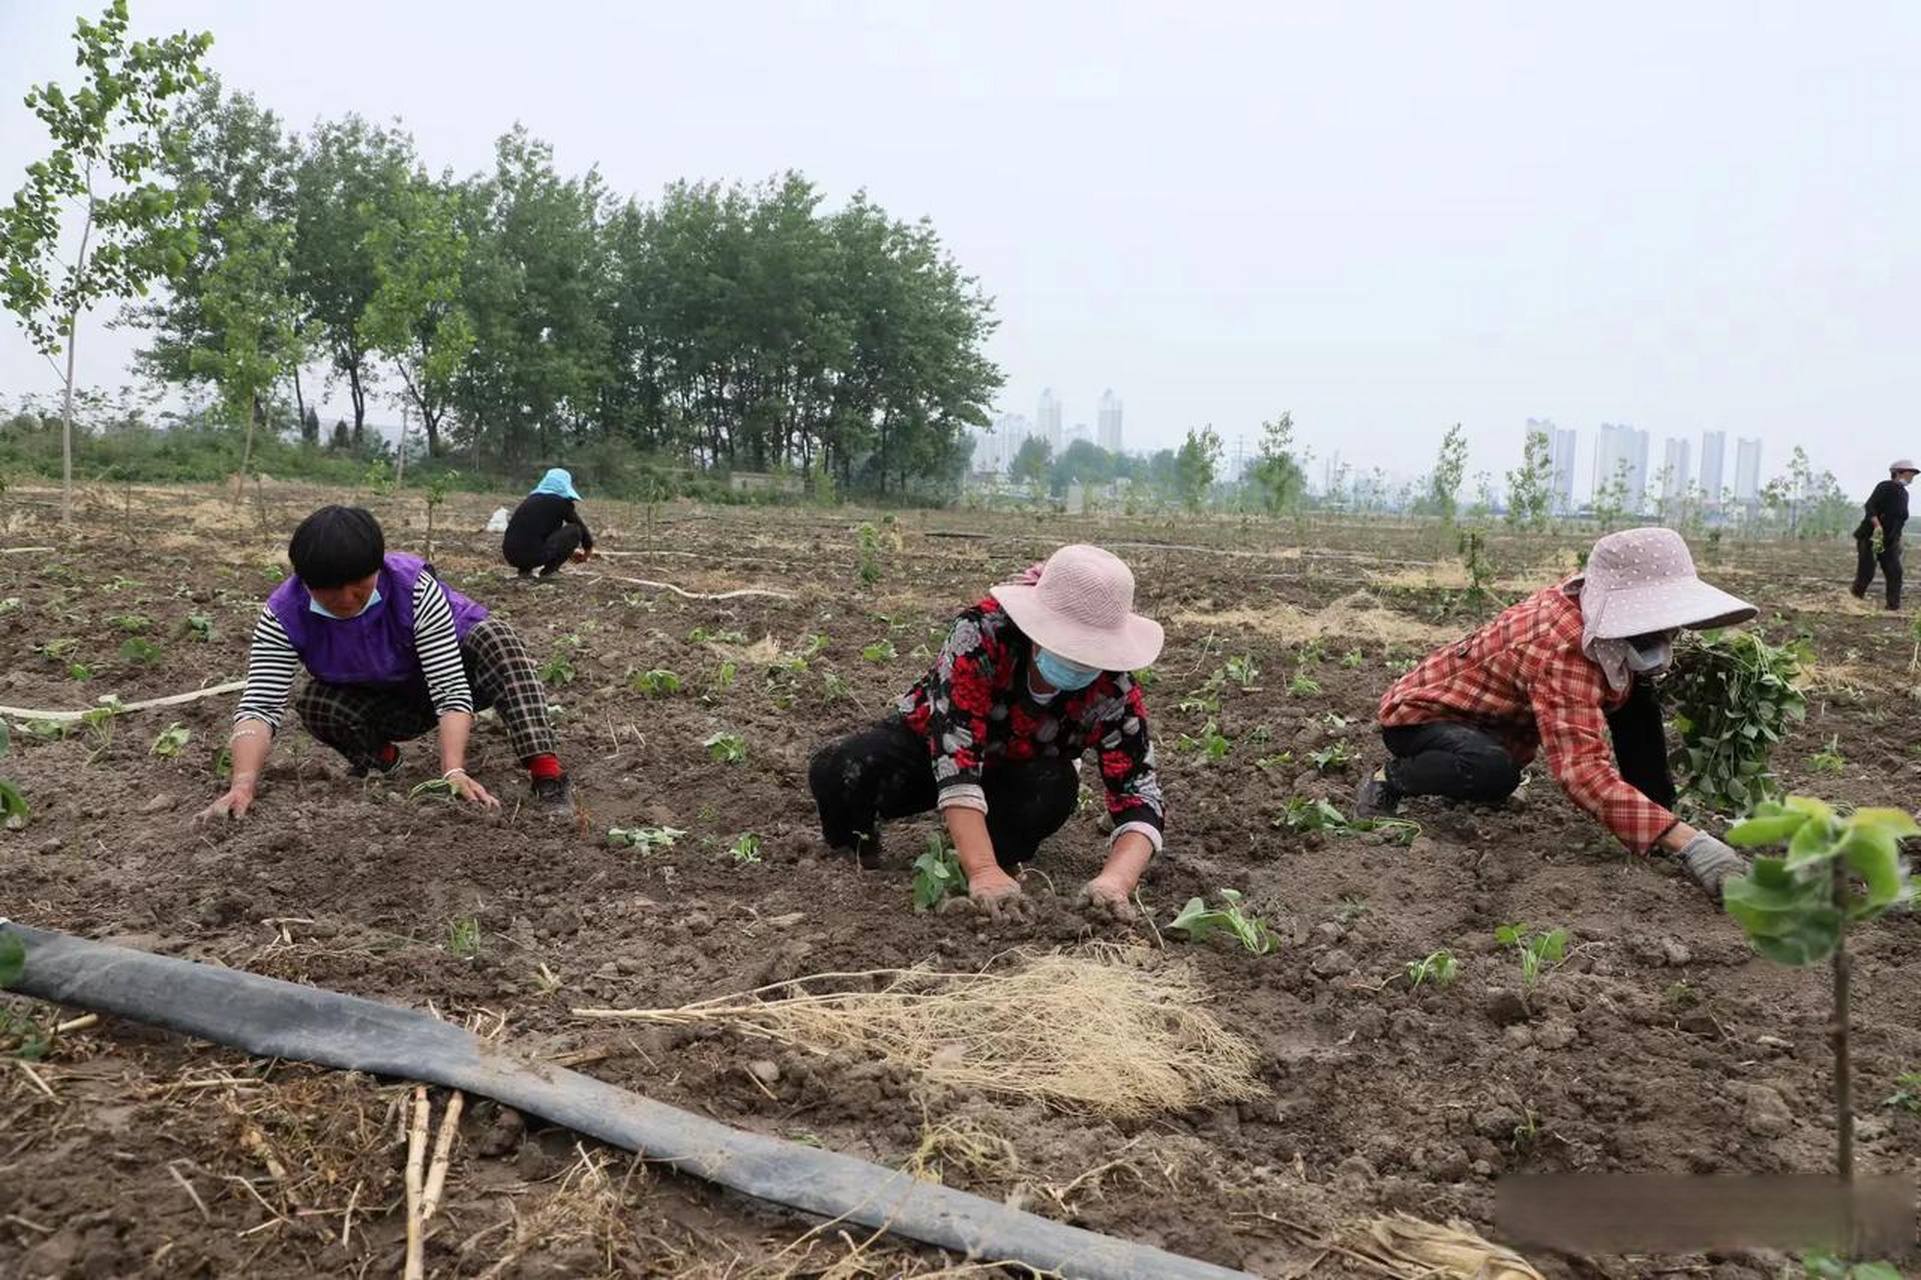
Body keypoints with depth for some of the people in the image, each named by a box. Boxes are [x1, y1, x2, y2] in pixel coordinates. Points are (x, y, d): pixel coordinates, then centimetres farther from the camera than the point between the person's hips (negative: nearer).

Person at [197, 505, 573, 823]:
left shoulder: (414, 587, -34)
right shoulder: (284, 613, -27)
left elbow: (451, 690, -37)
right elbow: (260, 703, -32)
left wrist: (454, 772, -51)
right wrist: (243, 785, -49)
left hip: (453, 666, -3)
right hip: (389, 703, 3)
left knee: (495, 638, -35)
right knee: (314, 704, -29)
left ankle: (548, 777, -44)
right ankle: (380, 756, 4)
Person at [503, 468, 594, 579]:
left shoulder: (531, 498, 20)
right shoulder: (561, 502, 0)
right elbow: (580, 525, 12)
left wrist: (570, 551, 43)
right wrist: (588, 549, 31)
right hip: (533, 556, -7)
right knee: (574, 530, 5)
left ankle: (525, 570, 17)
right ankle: (549, 571, 4)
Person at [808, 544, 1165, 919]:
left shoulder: (1114, 691, -28)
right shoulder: (981, 634, -37)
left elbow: (1139, 793, -31)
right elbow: (954, 753, -44)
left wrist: (1115, 880, -53)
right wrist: (983, 871, -54)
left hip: (1012, 774, 2)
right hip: (928, 742, -1)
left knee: (1055, 789, -33)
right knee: (838, 773, -30)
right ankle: (855, 848, 5)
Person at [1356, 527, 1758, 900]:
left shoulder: (1595, 603, -12)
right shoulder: (1562, 648, -37)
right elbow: (1584, 770, -48)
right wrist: (1689, 843, -56)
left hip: (1500, 718, 8)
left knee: (1637, 693, -2)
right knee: (1494, 771, -41)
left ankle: (1658, 811, 5)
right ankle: (1392, 776, -12)